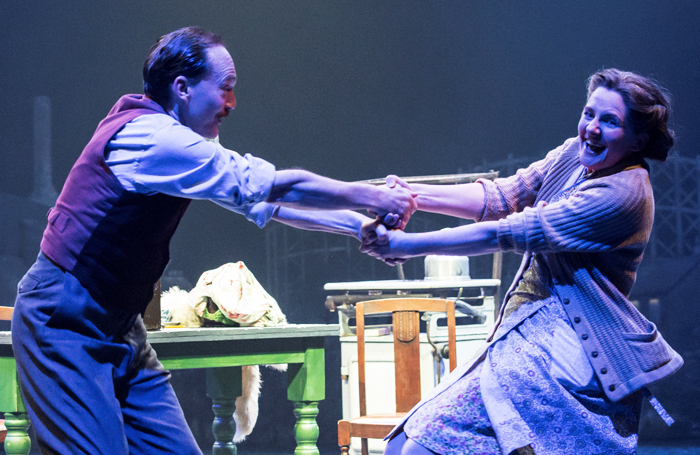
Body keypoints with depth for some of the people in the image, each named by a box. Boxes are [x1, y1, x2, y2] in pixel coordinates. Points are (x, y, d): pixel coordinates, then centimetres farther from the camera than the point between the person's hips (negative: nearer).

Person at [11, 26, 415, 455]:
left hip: (118, 325, 10)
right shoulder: (151, 137, -21)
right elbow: (281, 186, -18)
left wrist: (358, 225, 9)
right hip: (63, 323, -10)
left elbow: (265, 199, 15)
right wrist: (376, 199, -9)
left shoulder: (173, 140, 10)